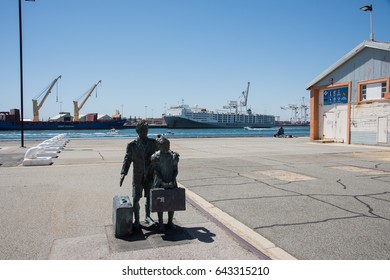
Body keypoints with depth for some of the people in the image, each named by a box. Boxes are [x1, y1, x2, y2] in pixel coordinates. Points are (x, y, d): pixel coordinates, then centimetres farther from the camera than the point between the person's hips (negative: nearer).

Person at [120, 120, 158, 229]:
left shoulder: (153, 143, 1)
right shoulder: (132, 145, -3)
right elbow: (127, 159, -3)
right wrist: (123, 173, -14)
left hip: (150, 176, 1)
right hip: (137, 176, -1)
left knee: (149, 197, 11)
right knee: (136, 199, 3)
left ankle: (147, 217, 30)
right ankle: (136, 220, 19)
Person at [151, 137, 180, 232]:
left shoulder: (174, 155, -1)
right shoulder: (155, 157, -6)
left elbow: (176, 170, 0)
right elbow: (156, 171, -9)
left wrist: (172, 181, -13)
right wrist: (162, 182, -19)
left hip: (171, 183, 2)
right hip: (159, 183, -2)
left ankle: (170, 222, 24)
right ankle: (160, 223, 19)